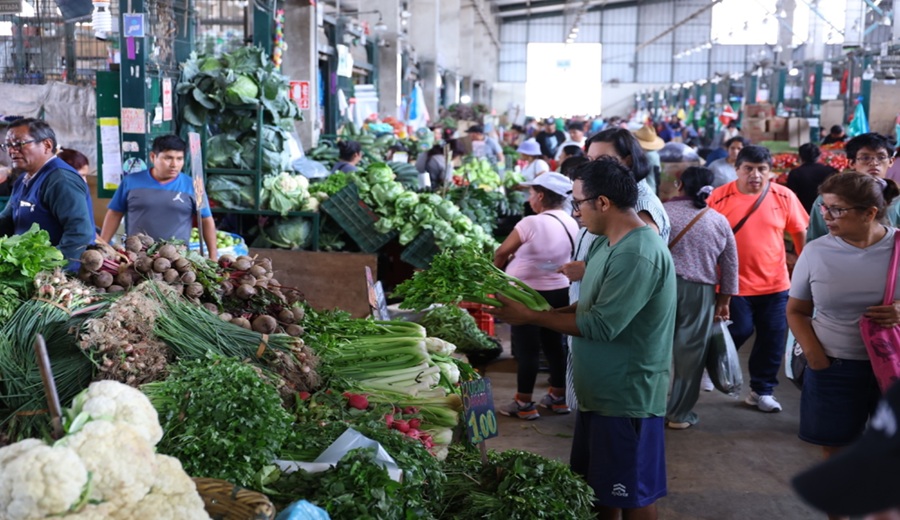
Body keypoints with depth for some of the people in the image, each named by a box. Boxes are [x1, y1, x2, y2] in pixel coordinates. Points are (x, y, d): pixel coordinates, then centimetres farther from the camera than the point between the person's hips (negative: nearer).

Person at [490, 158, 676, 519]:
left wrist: (532, 316, -19)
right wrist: (543, 311, 0)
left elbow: (602, 325, -27)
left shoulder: (638, 254, -25)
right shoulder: (606, 243, 7)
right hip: (599, 392, 10)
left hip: (626, 398, -10)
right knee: (599, 486, 21)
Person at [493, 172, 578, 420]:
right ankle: (558, 397, 26)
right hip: (559, 292, 7)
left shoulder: (531, 223, -21)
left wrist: (496, 270, 11)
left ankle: (524, 404, 11)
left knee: (527, 348, 2)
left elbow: (502, 252, -11)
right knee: (555, 345, 16)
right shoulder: (572, 224, 1)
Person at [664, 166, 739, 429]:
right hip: (700, 291, 1)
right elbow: (730, 266, 9)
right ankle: (680, 414, 15)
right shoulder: (719, 221, 6)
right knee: (690, 353, 7)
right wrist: (724, 301, 15)